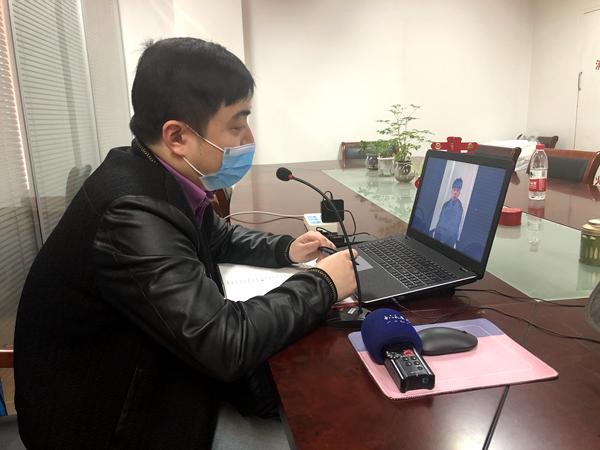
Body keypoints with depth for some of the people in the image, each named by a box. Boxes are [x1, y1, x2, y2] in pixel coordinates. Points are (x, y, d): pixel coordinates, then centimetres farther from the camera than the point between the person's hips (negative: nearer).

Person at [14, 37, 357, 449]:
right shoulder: (130, 212, -34)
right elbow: (226, 344, -34)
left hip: (150, 371, 7)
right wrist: (322, 284, -20)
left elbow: (215, 235, 14)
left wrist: (284, 250, -2)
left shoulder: (159, 178, -6)